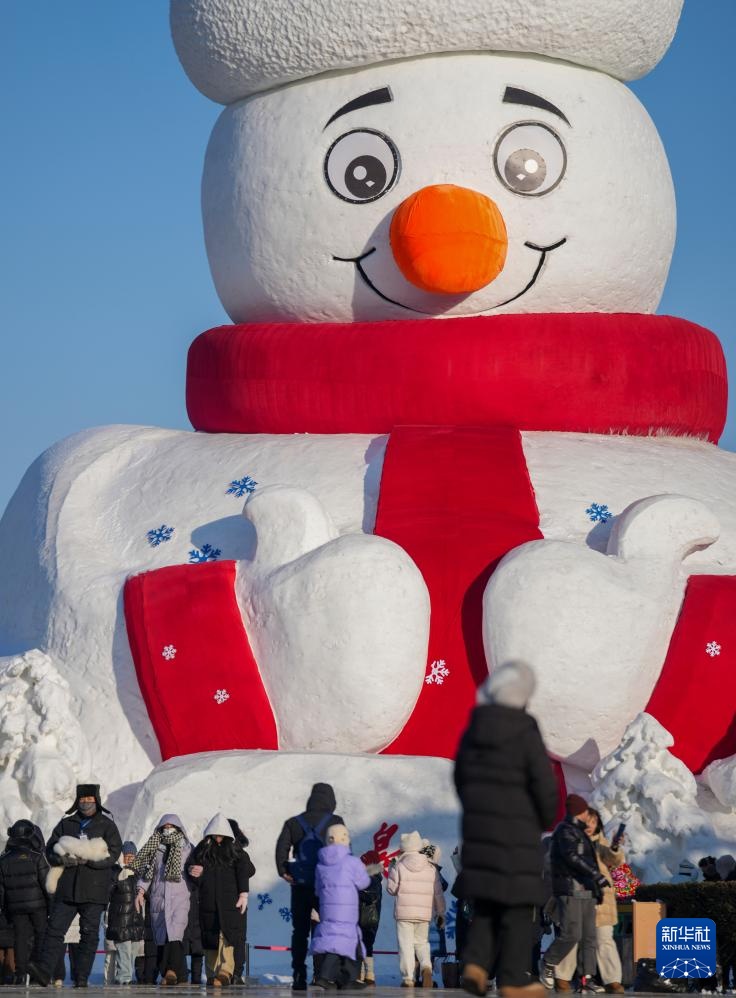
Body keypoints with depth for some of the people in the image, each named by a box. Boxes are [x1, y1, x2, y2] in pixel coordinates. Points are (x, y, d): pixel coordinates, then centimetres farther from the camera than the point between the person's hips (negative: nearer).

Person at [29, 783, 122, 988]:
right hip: (67, 888, 2)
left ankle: (81, 977, 2)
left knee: (89, 934, -1)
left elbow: (112, 854, -5)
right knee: (55, 929, -8)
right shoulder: (66, 823, 13)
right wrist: (62, 858, -10)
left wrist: (85, 859, -16)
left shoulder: (106, 825, 5)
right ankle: (44, 970, -14)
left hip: (94, 889, -2)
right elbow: (50, 849, 12)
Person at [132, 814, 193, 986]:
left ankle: (172, 970, -35)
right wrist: (141, 890, 2)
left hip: (179, 896, -3)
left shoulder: (187, 849, 10)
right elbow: (145, 871, 13)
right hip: (157, 897, 3)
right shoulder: (155, 848, 17)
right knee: (160, 937, -1)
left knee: (175, 932, -22)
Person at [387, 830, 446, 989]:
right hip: (425, 913, 3)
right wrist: (440, 912, 19)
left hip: (404, 912, -3)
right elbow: (438, 893, 9)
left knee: (406, 944, 0)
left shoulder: (399, 866, -5)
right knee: (421, 942, 16)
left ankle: (408, 978, -5)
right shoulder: (431, 868, 6)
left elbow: (392, 889, -1)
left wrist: (390, 871, 13)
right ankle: (426, 966, -11)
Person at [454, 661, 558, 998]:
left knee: (486, 900, 15)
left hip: (478, 827, 6)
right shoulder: (524, 733, -16)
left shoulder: (474, 729, 4)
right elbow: (545, 784, -16)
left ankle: (475, 962, -1)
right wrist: (546, 819, 4)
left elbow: (461, 777, 14)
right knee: (517, 905, 3)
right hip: (516, 831, -6)